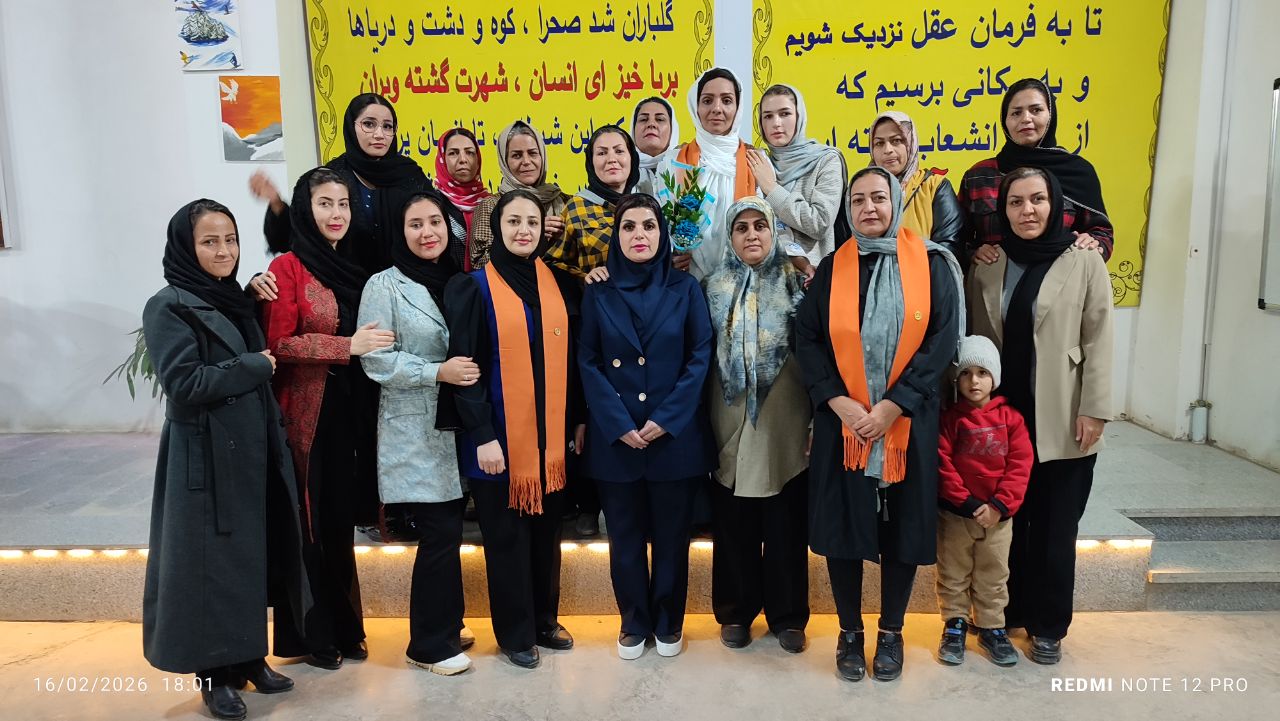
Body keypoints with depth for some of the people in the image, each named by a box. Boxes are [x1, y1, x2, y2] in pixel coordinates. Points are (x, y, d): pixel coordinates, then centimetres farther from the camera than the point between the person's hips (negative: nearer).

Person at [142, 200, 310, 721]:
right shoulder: (169, 307, -10)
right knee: (212, 562, 3)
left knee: (254, 555, 13)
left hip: (253, 452, 7)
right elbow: (183, 385, -19)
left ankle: (249, 658, 27)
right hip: (206, 459, -7)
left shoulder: (236, 300, 11)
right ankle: (213, 674, 18)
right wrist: (253, 368, -12)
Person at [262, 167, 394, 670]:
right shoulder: (287, 268, -6)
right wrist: (348, 346, -19)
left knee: (341, 521, 13)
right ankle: (310, 635, 20)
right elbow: (279, 343, -14)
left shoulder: (354, 269, 11)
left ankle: (343, 628, 26)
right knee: (309, 523, 4)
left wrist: (370, 346, 1)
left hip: (351, 412, 5)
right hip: (307, 414, -5)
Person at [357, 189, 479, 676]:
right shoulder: (385, 285, -6)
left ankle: (445, 627, 29)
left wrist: (468, 371, 2)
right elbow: (375, 360, -12)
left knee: (449, 530, 10)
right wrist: (438, 372, -19)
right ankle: (428, 645, 14)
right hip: (414, 431, -5)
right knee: (441, 533, -3)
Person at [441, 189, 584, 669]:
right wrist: (482, 435, -15)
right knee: (507, 536, 7)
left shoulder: (560, 284, 7)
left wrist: (579, 419, 6)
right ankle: (515, 633, 22)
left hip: (550, 434, 4)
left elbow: (571, 358, 9)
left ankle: (545, 620, 32)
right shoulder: (473, 288, -6)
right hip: (499, 434, -4)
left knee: (546, 530, 15)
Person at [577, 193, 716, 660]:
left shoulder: (685, 289, 2)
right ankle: (634, 623, 27)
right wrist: (619, 425, -11)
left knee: (671, 534, 9)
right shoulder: (598, 293, 4)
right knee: (626, 536, 9)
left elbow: (700, 356, -2)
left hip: (675, 434, 0)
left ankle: (668, 623, 27)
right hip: (614, 437, 1)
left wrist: (665, 419, -12)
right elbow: (587, 362, 0)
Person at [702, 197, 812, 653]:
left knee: (786, 525, 6)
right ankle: (735, 612, 24)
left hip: (785, 426, -1)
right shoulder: (714, 287, 7)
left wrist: (817, 417, -5)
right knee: (733, 526, 7)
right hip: (731, 428, 1)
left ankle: (788, 615, 23)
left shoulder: (796, 282, 3)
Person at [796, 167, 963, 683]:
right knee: (842, 526, 5)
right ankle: (849, 632, 24)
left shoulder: (932, 265, 1)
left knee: (901, 528, 7)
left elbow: (943, 340, -6)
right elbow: (807, 339, -1)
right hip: (842, 421, 1)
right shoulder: (832, 269, 4)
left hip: (909, 423, -1)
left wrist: (894, 405, -14)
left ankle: (891, 632, 27)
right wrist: (838, 400, -15)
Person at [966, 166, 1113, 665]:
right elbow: (974, 338, 7)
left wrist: (1093, 410, -11)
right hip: (1001, 418, 3)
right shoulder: (987, 266, 5)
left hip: (1063, 423, -2)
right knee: (1008, 523, 12)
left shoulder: (1085, 263, -3)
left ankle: (1048, 627, 23)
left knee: (1055, 530, 8)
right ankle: (1009, 613, 29)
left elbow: (1098, 343, -6)